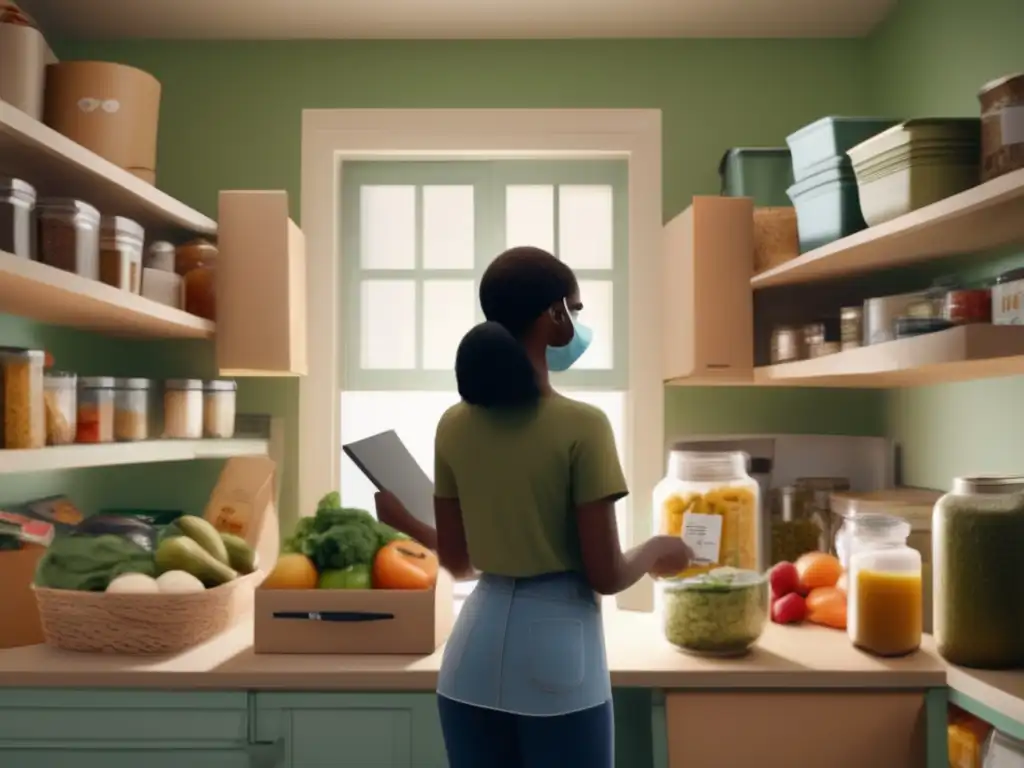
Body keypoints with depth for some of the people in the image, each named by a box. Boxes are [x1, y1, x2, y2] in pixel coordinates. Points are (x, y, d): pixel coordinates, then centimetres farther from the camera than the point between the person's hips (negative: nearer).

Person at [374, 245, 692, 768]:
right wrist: (656, 552, 7)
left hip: (474, 656, 5)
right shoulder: (581, 425, -15)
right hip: (556, 652, -5)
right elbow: (605, 576, -13)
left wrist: (403, 520, 25)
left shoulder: (454, 426, -1)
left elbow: (457, 562, 6)